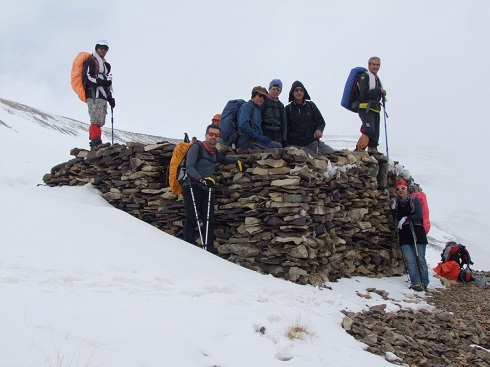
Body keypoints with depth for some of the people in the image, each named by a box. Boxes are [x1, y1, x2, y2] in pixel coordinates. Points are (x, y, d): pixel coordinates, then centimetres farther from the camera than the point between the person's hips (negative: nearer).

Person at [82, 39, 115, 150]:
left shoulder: (106, 65, 28)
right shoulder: (90, 61, 0)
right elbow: (86, 77, -12)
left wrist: (110, 97, 22)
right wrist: (100, 82, -19)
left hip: (103, 97, 9)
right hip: (94, 96, -9)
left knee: (100, 122, 5)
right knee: (96, 121, -17)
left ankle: (93, 144, 7)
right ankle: (96, 143, -22)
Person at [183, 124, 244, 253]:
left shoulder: (214, 152, 18)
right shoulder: (196, 148, -4)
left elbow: (222, 159, 42)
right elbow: (189, 167, -16)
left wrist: (236, 161, 25)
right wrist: (201, 178, -30)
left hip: (206, 189, 7)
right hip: (192, 188, -7)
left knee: (209, 220, 3)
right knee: (192, 219, -7)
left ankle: (209, 249, 9)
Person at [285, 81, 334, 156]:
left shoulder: (311, 105, 9)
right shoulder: (288, 109, 5)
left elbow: (321, 122, 14)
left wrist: (319, 130, -9)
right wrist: (286, 144, -1)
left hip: (312, 141, 3)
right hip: (296, 144, -3)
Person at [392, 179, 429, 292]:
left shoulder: (414, 200, 4)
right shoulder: (396, 203, 16)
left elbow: (419, 215, -8)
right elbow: (396, 220, 12)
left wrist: (406, 218, -17)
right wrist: (393, 209, -2)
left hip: (416, 233, -3)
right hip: (404, 236, 3)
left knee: (420, 259, -3)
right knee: (410, 260, -6)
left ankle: (424, 283, 3)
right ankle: (416, 283, -9)